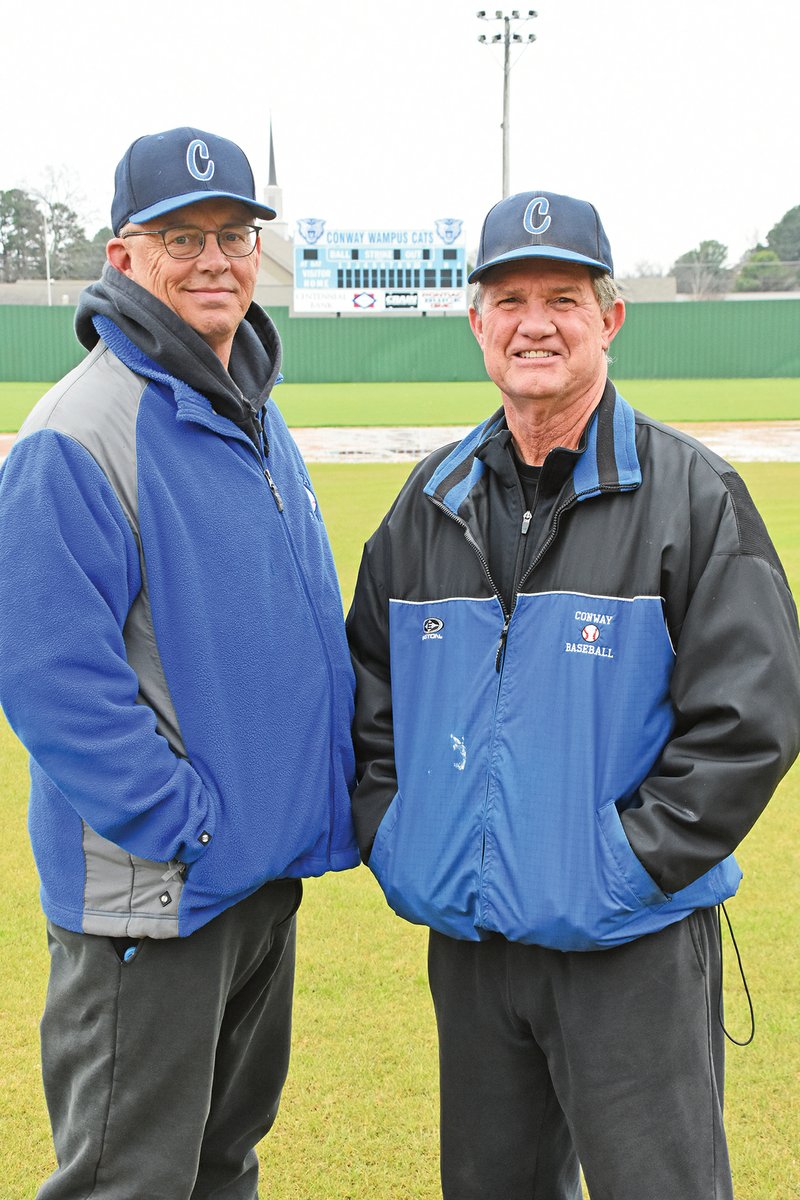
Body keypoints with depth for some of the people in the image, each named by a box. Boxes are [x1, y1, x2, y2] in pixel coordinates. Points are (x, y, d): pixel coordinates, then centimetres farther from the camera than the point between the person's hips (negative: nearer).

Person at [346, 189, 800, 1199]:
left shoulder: (691, 493, -7)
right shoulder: (433, 500, 7)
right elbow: (369, 686, 14)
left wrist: (628, 865, -16)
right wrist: (389, 835, 2)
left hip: (634, 949, -4)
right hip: (464, 937, 5)